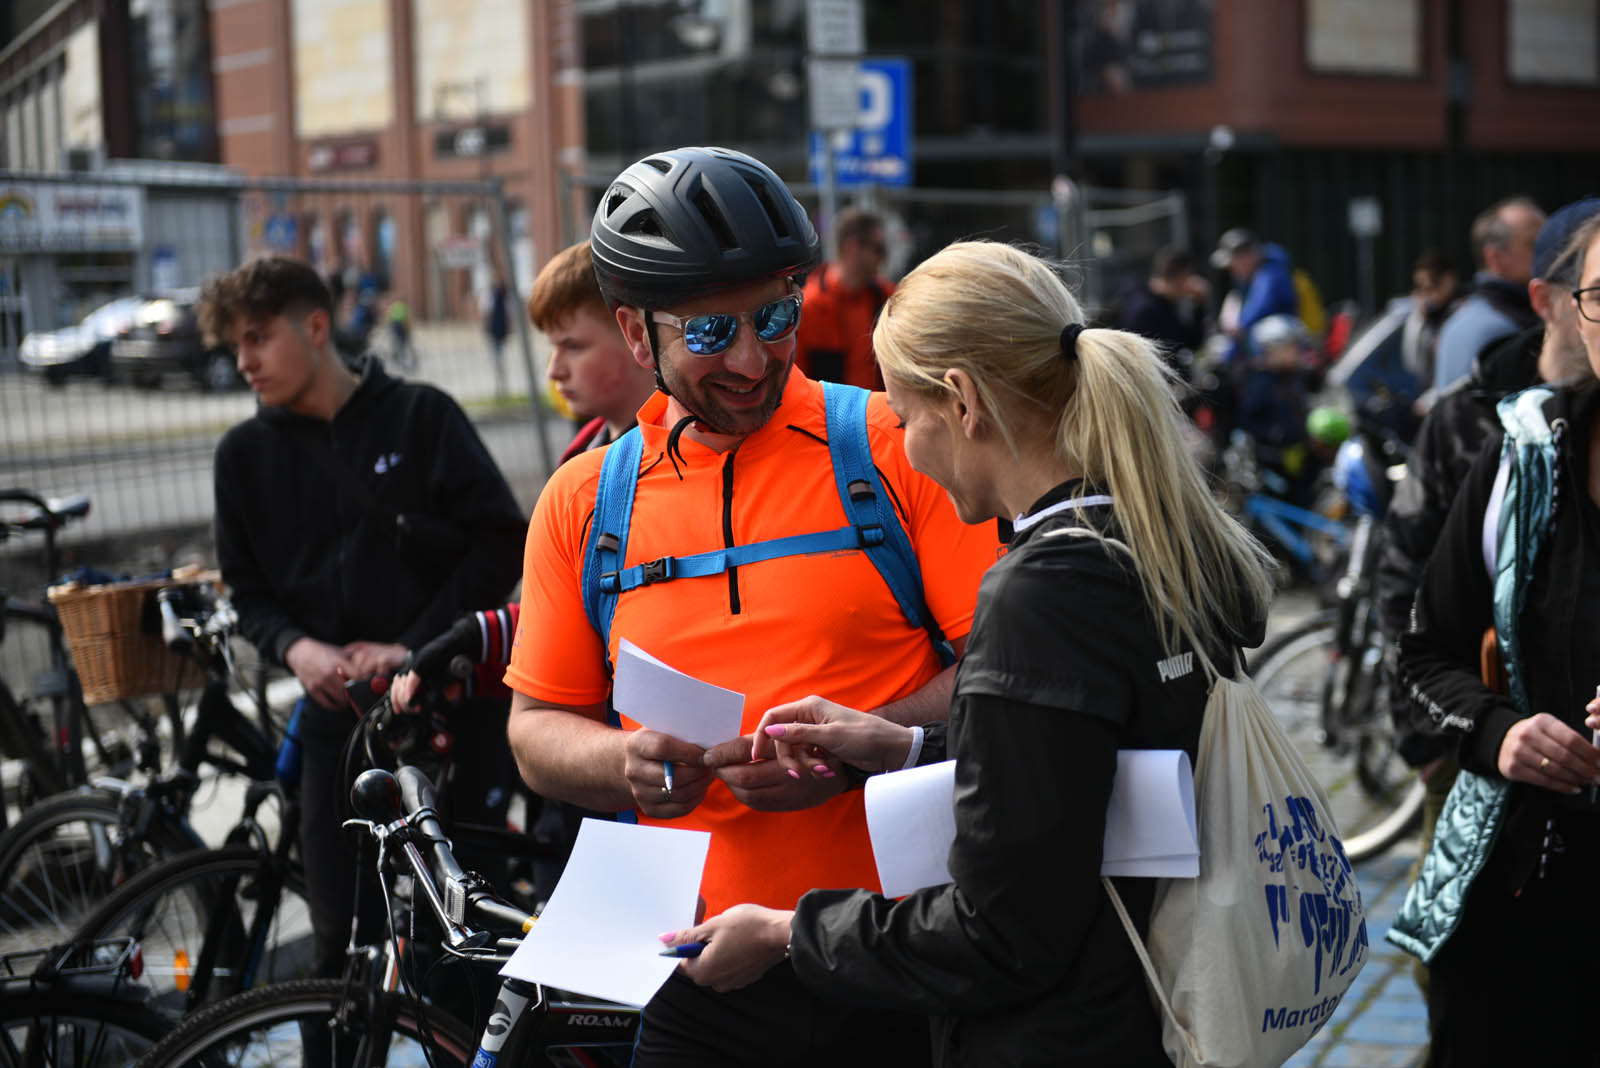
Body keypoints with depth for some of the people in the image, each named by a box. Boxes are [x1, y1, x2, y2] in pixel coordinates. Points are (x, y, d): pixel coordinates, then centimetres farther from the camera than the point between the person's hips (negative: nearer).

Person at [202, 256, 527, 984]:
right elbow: (249, 593, 13)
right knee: (341, 937, 1)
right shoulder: (246, 453, 8)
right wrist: (296, 647, -9)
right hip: (335, 713, 2)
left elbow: (500, 543, -4)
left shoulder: (419, 416, -1)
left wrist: (413, 646, -11)